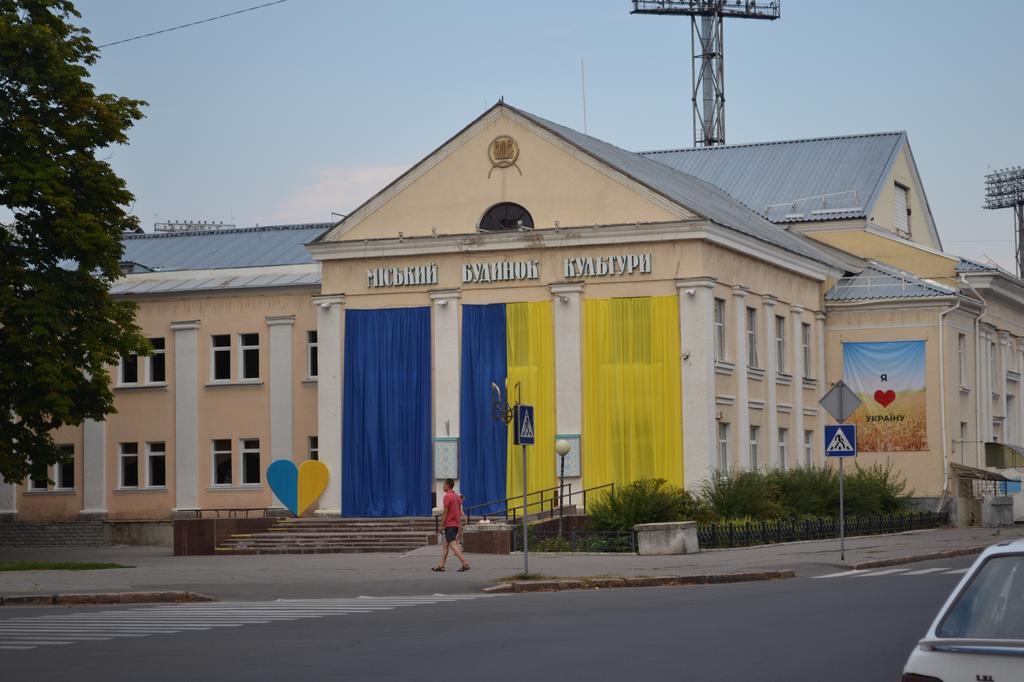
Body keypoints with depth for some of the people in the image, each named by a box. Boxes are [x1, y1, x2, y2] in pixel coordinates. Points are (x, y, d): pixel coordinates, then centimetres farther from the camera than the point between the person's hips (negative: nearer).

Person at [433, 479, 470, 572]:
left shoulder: (447, 496, -13)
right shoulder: (457, 496, 13)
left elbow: (445, 512, -15)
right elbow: (460, 512, 16)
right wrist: (460, 526, 19)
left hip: (449, 525, -9)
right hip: (456, 524, 9)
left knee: (453, 545, -10)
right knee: (446, 544, 14)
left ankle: (465, 563, -20)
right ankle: (441, 565, 17)